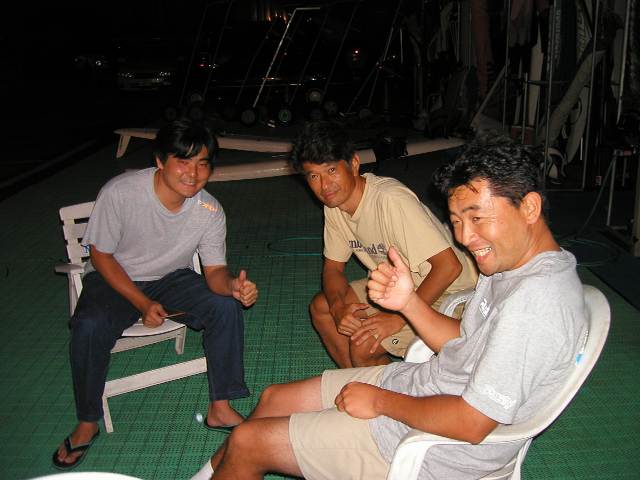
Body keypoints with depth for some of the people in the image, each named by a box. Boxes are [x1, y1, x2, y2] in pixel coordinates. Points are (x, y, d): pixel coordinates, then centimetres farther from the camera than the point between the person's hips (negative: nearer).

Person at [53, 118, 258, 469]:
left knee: (226, 306, -21)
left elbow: (215, 271, -12)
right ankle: (87, 424, -6)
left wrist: (233, 285, -38)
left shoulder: (210, 211, -16)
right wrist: (143, 303, -22)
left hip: (170, 279, 3)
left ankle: (220, 408, -7)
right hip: (114, 279, -2)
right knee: (89, 327, -32)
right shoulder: (120, 192, -25)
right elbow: (101, 255, -14)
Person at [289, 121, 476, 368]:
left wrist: (399, 317, -29)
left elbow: (449, 266, -32)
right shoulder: (334, 205, -4)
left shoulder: (391, 199, -31)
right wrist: (338, 307, -15)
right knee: (321, 307, 5)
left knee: (363, 346, -22)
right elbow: (333, 266, 6)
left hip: (446, 292, -8)